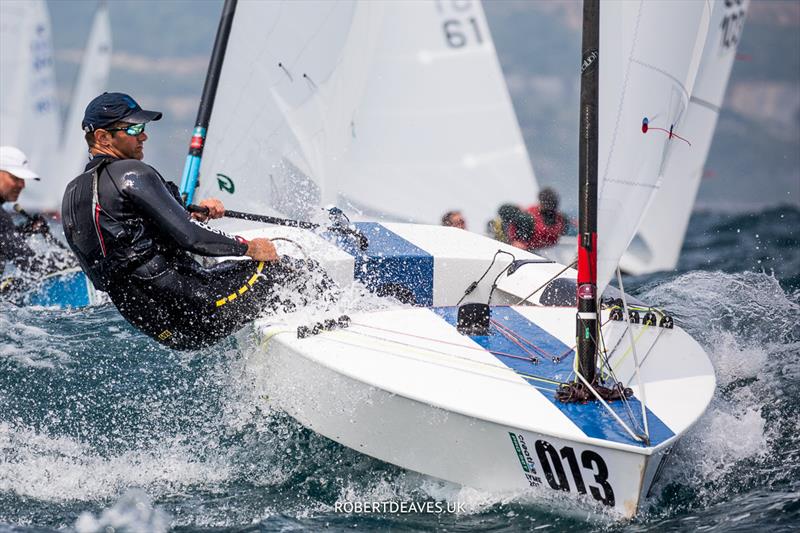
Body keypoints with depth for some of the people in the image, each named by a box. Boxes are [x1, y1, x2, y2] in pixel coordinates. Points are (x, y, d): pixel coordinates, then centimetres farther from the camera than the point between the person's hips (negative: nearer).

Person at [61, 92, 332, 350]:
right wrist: (248, 247, -4)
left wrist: (193, 216, 11)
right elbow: (188, 238, -18)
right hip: (196, 311, -9)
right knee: (286, 269, -1)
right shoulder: (132, 174, -13)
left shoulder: (72, 194, 15)